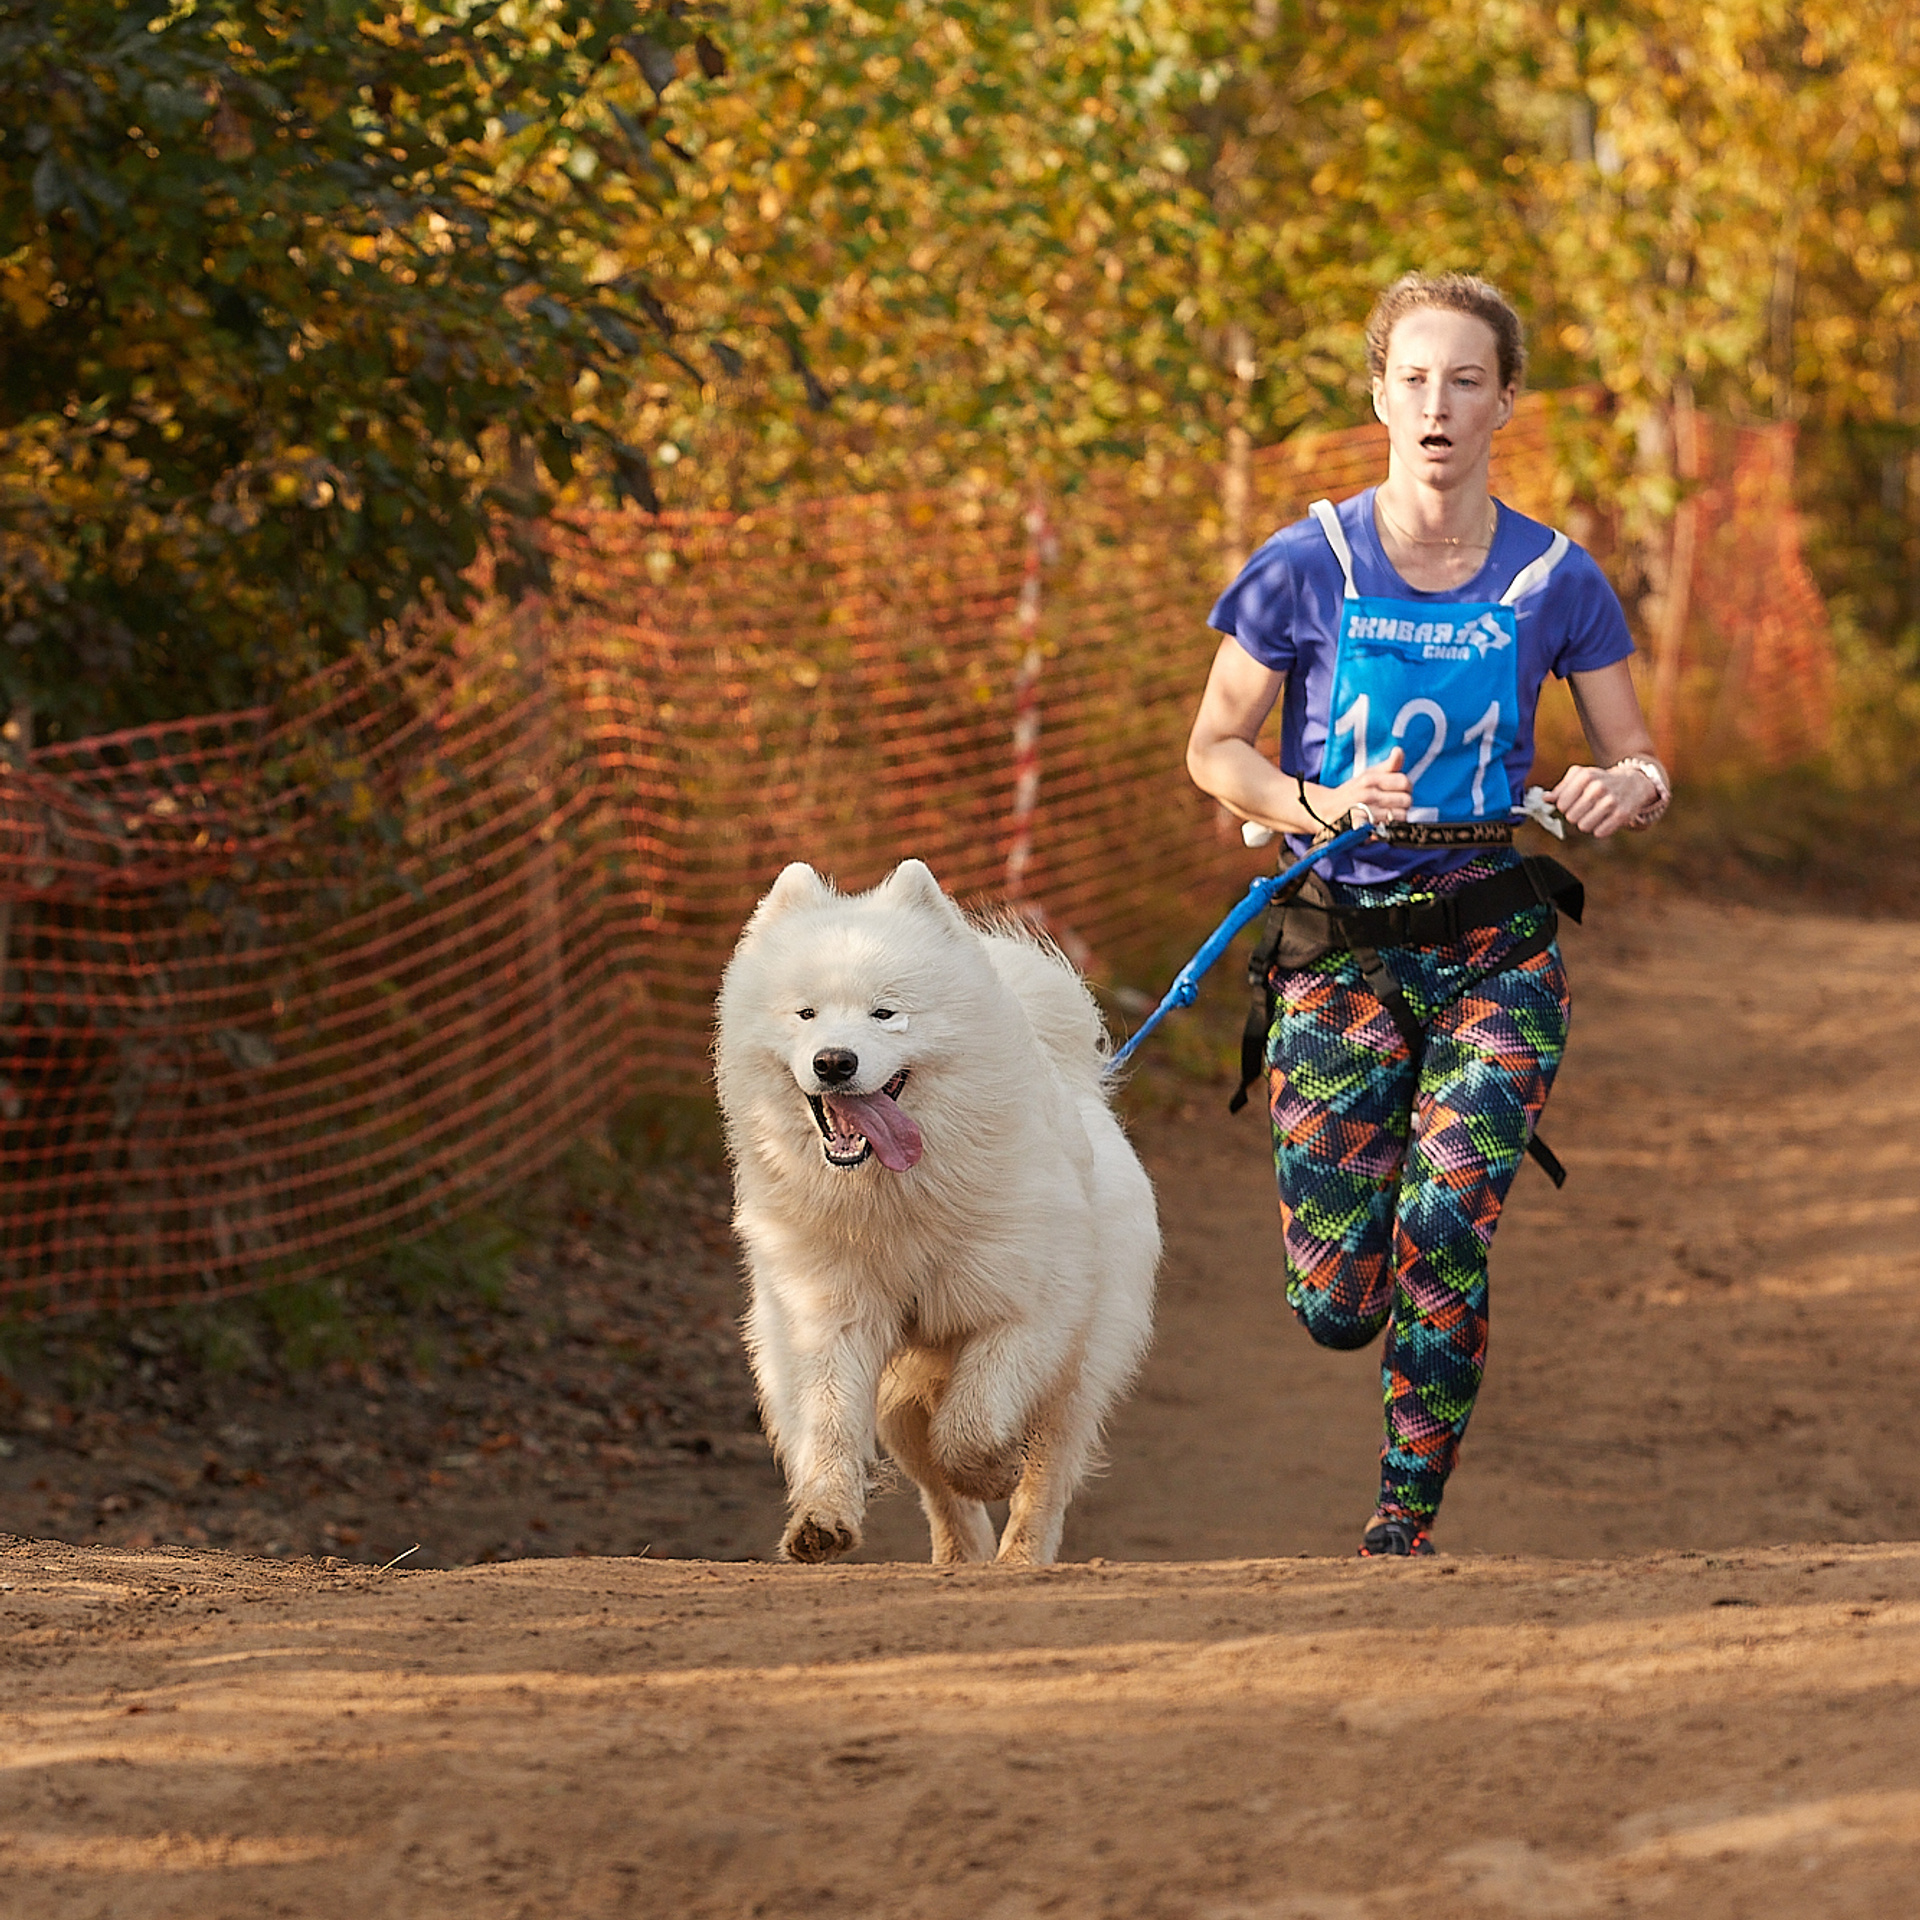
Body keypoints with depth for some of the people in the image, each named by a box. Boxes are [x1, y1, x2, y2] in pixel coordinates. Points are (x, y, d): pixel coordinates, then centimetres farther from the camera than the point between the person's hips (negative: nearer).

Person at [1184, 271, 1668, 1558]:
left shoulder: (1554, 583, -1)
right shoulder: (1308, 569, -4)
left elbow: (1639, 765, 7)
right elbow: (1214, 749, 4)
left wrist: (1627, 789, -17)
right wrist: (1323, 804, -15)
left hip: (1495, 948, 0)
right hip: (1339, 950, 0)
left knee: (1446, 1233, -18)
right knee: (1337, 1307, -4)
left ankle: (1410, 1515, 0)